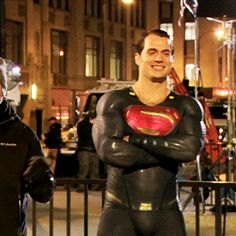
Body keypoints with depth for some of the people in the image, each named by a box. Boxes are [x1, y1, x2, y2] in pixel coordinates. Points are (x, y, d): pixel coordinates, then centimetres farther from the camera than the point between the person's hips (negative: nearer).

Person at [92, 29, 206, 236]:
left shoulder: (186, 106, 9)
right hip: (121, 211, -1)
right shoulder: (114, 101, 5)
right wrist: (169, 153, -10)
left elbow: (190, 148, -11)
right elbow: (108, 150, -13)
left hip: (166, 214, 2)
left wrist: (134, 138, -10)